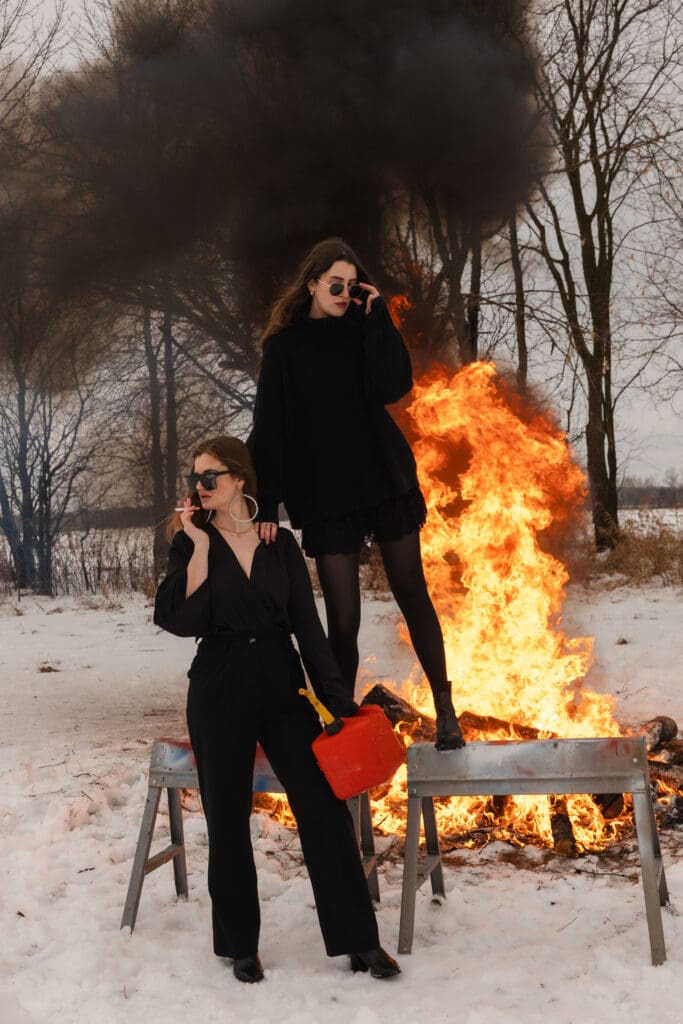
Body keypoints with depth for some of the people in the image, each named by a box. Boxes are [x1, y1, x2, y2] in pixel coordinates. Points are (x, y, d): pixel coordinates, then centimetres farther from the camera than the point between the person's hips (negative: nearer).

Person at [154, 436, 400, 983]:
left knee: (324, 806, -4)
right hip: (220, 690, -1)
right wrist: (200, 545, -15)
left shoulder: (281, 543, 4)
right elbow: (185, 620, -14)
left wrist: (336, 697, -2)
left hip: (283, 684, 1)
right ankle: (240, 944, 21)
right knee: (228, 817, 7)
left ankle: (359, 940, 4)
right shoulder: (190, 543, 1)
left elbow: (308, 625, 3)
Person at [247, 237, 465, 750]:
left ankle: (445, 710, 16)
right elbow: (270, 430, -3)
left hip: (386, 481, 2)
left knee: (413, 594, 6)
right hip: (325, 493, -2)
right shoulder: (285, 347, 1)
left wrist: (377, 318, -11)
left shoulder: (362, 333, 7)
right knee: (343, 618, -2)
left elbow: (395, 386, -11)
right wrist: (267, 504, -9)